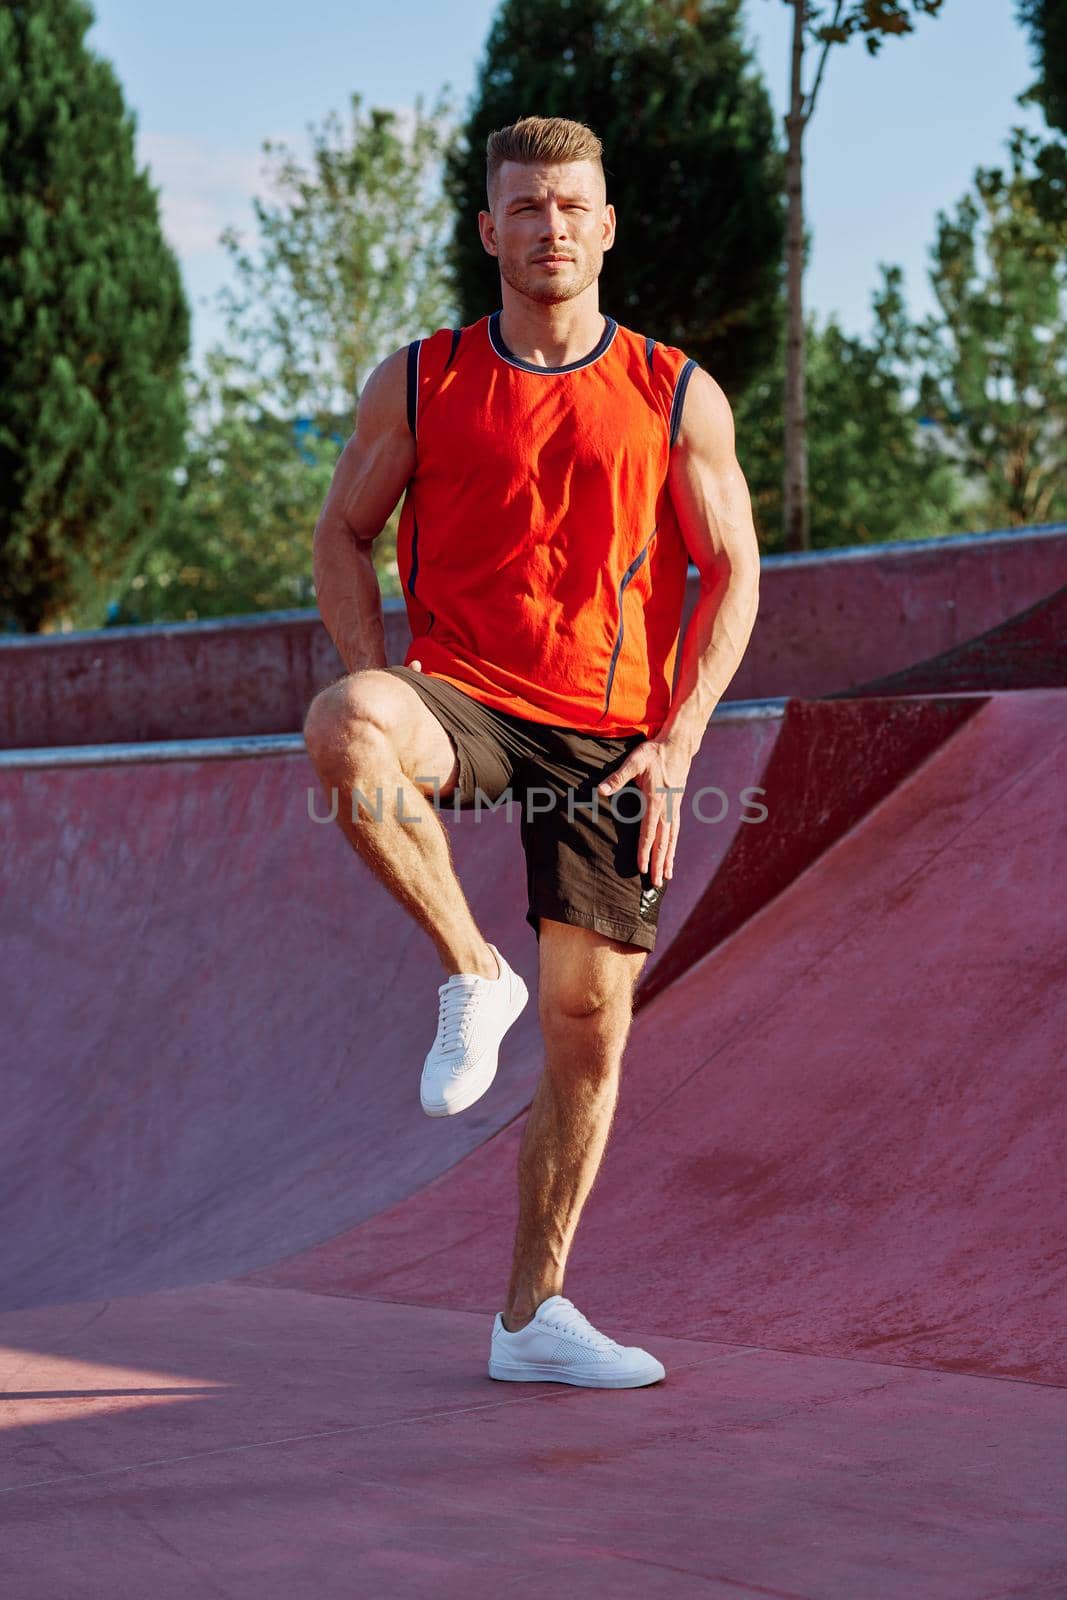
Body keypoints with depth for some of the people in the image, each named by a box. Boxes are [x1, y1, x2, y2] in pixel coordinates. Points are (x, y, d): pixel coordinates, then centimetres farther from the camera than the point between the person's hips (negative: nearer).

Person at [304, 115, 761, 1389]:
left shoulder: (678, 398, 4)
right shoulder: (419, 384, 5)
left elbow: (731, 573, 6)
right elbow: (342, 535, 10)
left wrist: (676, 743, -6)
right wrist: (387, 704, -5)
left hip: (610, 740, 1)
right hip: (467, 699, -1)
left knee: (588, 1031, 2)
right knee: (340, 729, -37)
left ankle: (534, 1316, 16)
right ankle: (471, 978, -18)